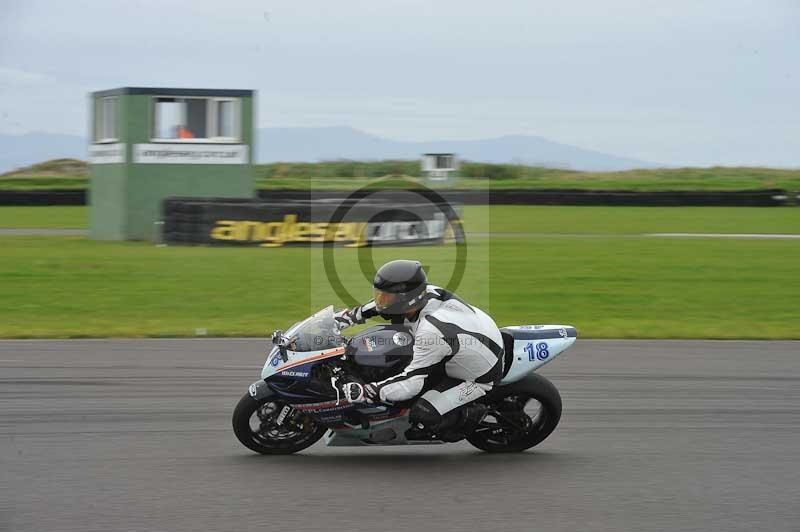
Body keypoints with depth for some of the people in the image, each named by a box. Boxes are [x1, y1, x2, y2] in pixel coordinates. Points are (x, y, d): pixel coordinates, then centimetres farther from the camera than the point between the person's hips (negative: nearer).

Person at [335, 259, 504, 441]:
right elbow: (389, 300, 8)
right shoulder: (426, 292, -15)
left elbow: (412, 383, -34)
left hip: (479, 376, -9)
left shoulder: (432, 331, -38)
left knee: (420, 420, -21)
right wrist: (348, 316, 7)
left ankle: (473, 416, 1)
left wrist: (363, 392, -36)